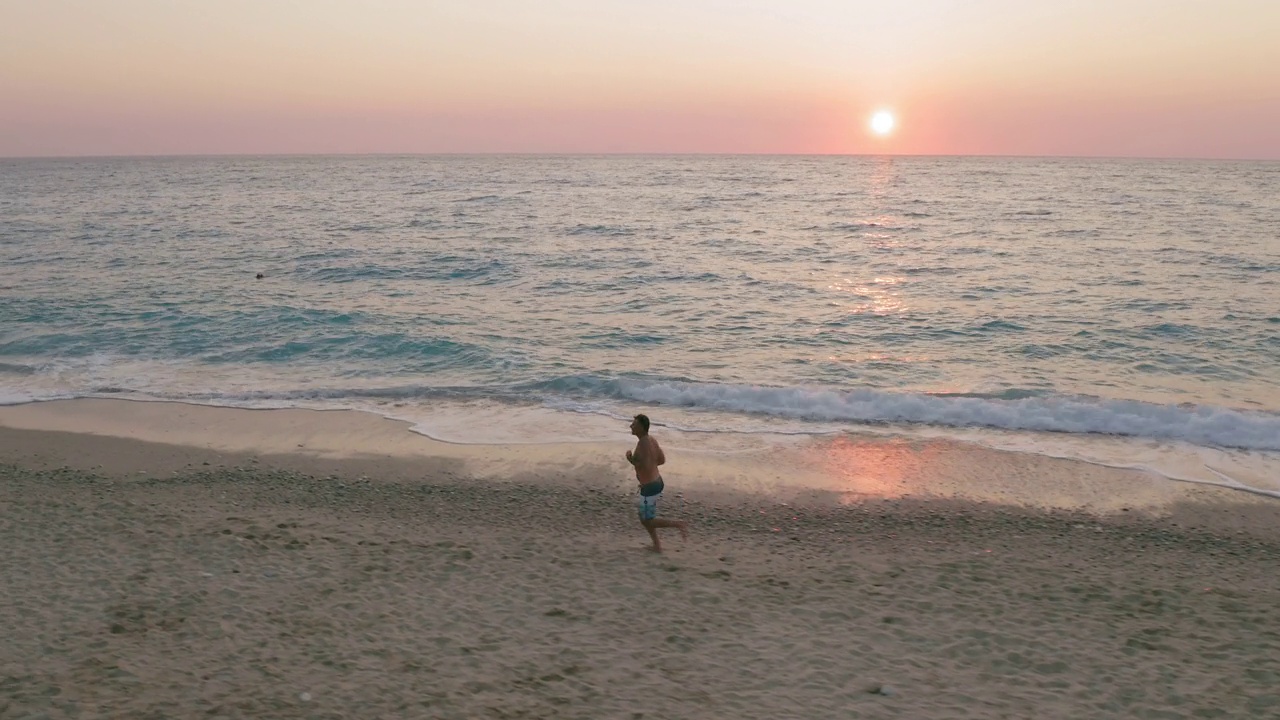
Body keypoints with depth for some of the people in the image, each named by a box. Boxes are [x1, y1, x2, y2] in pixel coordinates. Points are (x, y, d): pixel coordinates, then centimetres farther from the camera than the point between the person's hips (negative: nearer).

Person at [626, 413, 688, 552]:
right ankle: (657, 545, 29)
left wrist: (631, 460, -19)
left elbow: (646, 468, -31)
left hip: (650, 488, -10)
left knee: (647, 522, 3)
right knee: (645, 517, 23)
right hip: (657, 482, 10)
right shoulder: (651, 439, 4)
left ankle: (678, 524, -1)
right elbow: (662, 460, 14)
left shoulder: (642, 444, -25)